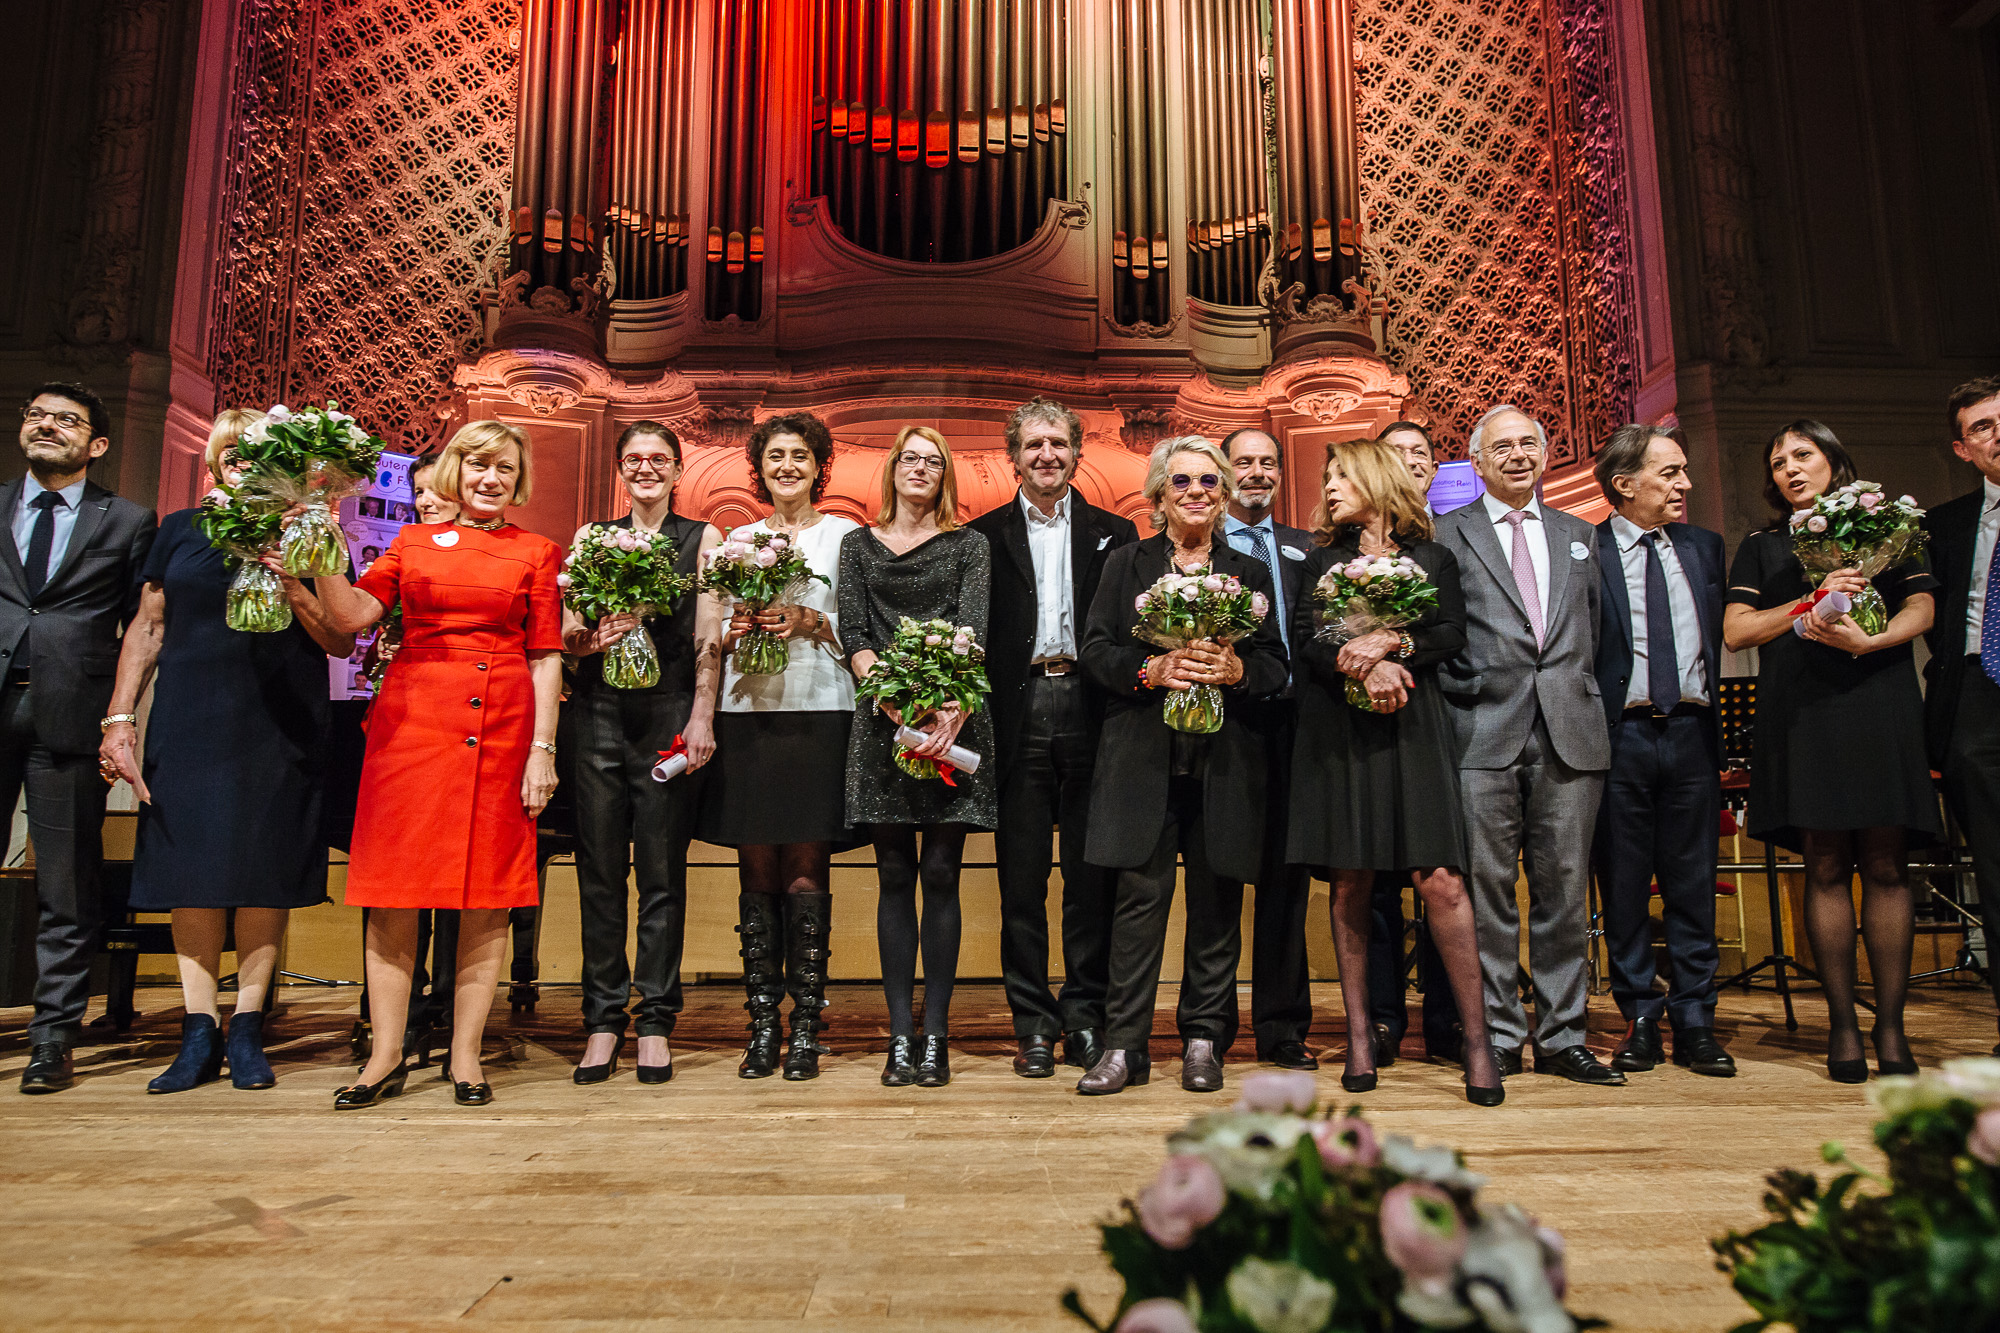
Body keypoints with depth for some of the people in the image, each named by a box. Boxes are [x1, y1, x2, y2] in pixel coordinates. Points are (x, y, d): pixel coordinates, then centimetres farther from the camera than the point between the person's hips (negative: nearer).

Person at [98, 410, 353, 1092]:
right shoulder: (181, 531, 13)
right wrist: (121, 717, 4)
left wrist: (294, 589, -14)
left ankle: (247, 1029, 8)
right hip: (190, 724, 2)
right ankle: (199, 1032, 8)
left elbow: (343, 641, 2)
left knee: (266, 871, -1)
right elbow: (148, 627, 12)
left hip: (281, 728, -1)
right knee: (192, 869, 0)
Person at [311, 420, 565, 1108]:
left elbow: (546, 658, 5)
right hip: (412, 718, 1)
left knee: (487, 894, 1)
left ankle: (464, 1055, 12)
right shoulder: (414, 541, 14)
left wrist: (543, 749, -2)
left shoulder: (537, 553, 10)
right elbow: (352, 614, 3)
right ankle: (386, 1056, 12)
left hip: (501, 728, -1)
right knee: (395, 891, 1)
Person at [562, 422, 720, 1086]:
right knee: (600, 869, 4)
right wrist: (597, 634, -13)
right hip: (599, 713, 2)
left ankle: (655, 1020, 10)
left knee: (662, 871, 1)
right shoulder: (591, 537, 14)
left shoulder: (703, 538, 8)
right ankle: (603, 1018, 14)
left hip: (669, 713, -2)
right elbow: (567, 632, 10)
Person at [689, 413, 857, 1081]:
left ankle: (805, 1030, 3)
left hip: (819, 713, -3)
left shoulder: (845, 535, 10)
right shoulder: (738, 540, 18)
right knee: (757, 868, 2)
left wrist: (809, 621, -11)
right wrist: (735, 630, -4)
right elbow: (714, 635, 17)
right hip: (747, 713, 3)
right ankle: (762, 1026, 9)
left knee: (806, 870, -4)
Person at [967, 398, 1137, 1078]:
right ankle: (1034, 1023, 14)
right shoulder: (985, 536, 11)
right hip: (1020, 716, 0)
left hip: (1090, 710, 0)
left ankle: (1086, 1016, 17)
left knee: (1092, 877, 5)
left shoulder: (1115, 534, 12)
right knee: (1022, 880, 4)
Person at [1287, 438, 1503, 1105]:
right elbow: (1303, 642, 3)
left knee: (1440, 879, -11)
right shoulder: (1322, 561, 16)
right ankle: (1360, 1034, 9)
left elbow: (1453, 635, 0)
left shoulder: (1431, 558, 13)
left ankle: (1476, 1037, -1)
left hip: (1411, 729, -1)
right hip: (1338, 731, 2)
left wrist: (1393, 642, -16)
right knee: (1349, 885, 1)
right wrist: (1362, 667, -13)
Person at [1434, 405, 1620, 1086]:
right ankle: (1498, 1036, 10)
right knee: (1488, 890, 0)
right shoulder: (1446, 535, 8)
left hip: (1570, 735, 3)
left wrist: (1590, 702, 10)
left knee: (1565, 889, 5)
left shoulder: (1581, 537, 19)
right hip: (1485, 732, -3)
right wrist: (1457, 695, -11)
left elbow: (1597, 633, 19)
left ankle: (1562, 1037, 15)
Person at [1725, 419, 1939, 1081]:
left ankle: (1890, 1023, 4)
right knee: (1826, 868, -2)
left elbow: (1921, 609, 5)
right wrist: (1812, 604, -8)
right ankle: (1842, 1021, 4)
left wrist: (1868, 640, -15)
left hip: (1880, 710, 0)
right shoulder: (1761, 548, 16)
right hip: (1802, 716, 0)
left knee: (1885, 867, -2)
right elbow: (1735, 631, 5)